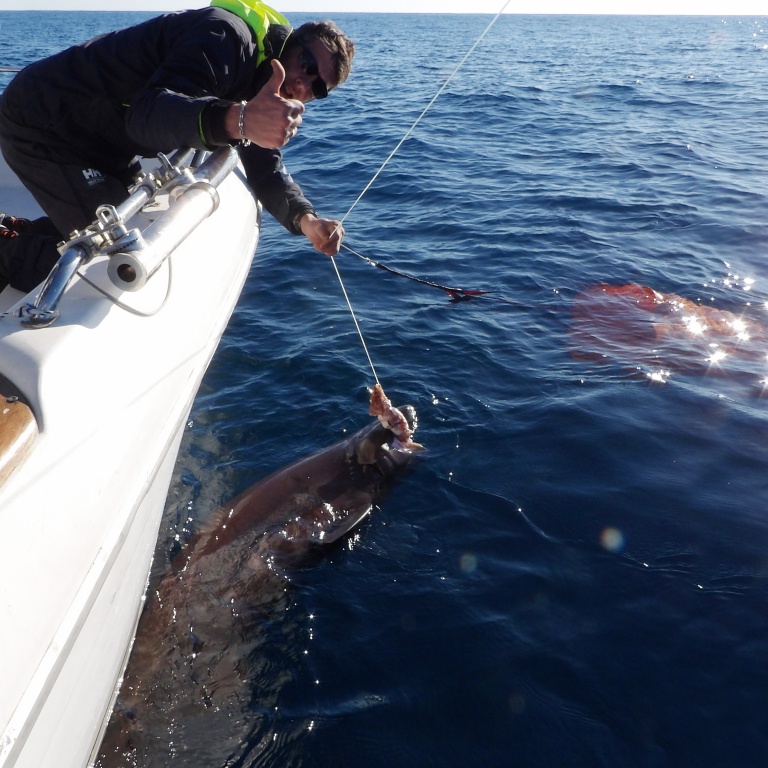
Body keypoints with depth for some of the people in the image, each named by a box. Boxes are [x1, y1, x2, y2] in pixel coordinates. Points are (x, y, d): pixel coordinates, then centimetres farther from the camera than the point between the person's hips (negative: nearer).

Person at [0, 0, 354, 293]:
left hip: (99, 140, 9)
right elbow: (148, 112, -40)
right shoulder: (227, 36, -25)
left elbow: (265, 168, 1)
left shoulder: (256, 80, 5)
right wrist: (237, 120, -58)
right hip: (42, 123, -9)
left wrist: (305, 219, -18)